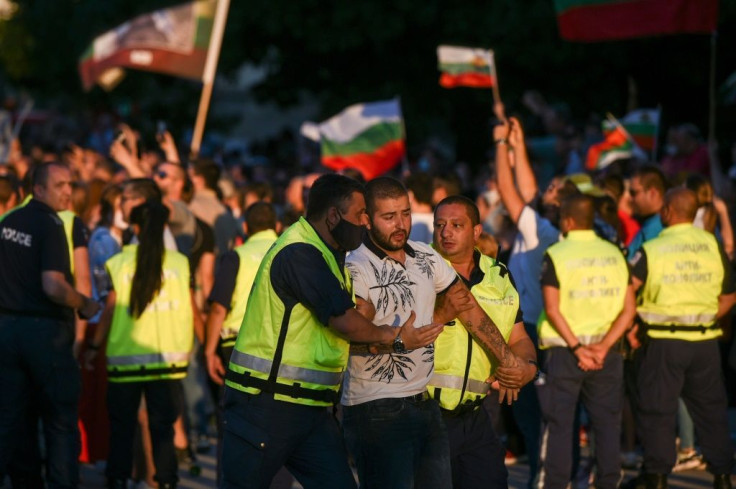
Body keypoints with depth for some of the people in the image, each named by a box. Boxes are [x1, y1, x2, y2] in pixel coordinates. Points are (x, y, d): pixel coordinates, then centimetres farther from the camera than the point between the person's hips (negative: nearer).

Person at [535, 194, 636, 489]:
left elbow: (552, 310, -13)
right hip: (605, 350, 3)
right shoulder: (615, 254, 5)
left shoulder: (556, 255, -6)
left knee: (559, 423, 2)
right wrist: (603, 346, -8)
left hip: (563, 350, -3)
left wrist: (576, 348, -12)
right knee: (606, 422, 8)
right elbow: (628, 310, -2)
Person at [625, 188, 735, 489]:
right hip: (705, 339, 3)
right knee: (710, 406, 11)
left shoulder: (652, 250, -8)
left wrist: (629, 327, 1)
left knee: (658, 408, 6)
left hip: (665, 340, -3)